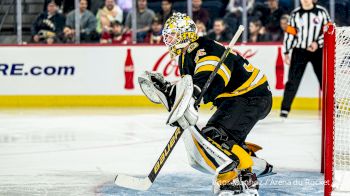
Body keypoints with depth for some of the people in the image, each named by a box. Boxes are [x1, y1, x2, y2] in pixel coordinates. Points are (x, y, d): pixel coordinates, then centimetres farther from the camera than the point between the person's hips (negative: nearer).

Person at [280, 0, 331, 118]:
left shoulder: (321, 12, -1)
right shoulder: (295, 14, 3)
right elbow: (290, 33, 5)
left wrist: (317, 43, -14)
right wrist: (286, 53, 2)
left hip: (318, 50, -1)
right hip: (299, 51, 1)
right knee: (293, 80, -4)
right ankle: (285, 108, 0)